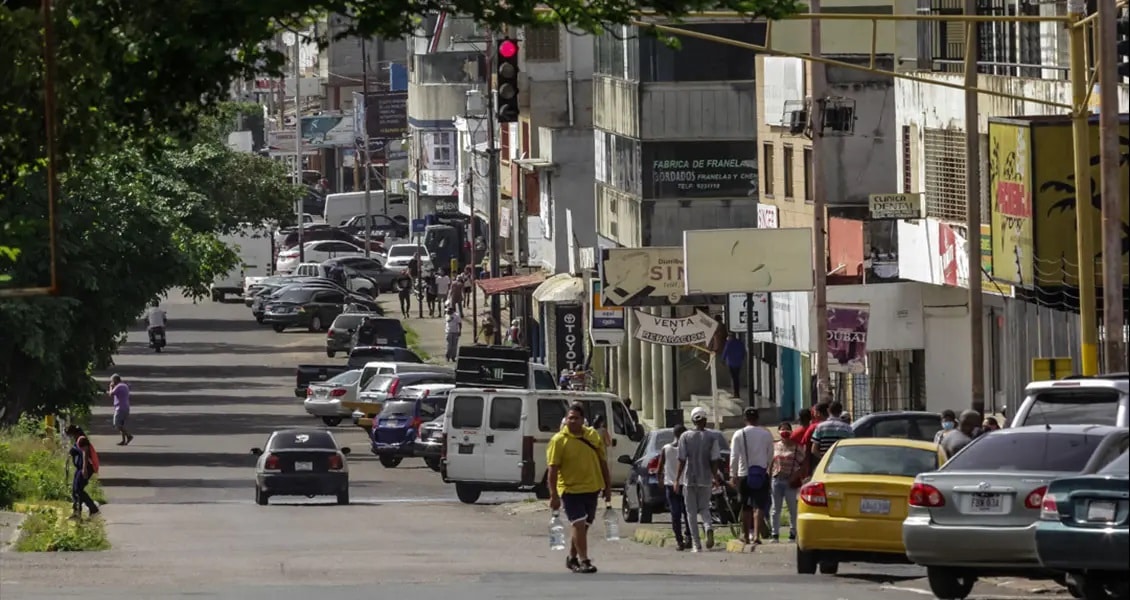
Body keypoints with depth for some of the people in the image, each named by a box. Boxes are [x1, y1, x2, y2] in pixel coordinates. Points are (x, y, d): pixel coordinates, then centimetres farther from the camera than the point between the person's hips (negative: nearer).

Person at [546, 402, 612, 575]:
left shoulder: (593, 435, 4)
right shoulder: (559, 440, -10)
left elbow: (602, 461, 12)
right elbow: (553, 469, -12)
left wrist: (608, 487, 11)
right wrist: (554, 495, -17)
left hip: (592, 488, 5)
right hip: (570, 489, -5)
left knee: (583, 526, 14)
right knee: (579, 524, -14)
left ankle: (572, 558, 29)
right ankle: (583, 561, -12)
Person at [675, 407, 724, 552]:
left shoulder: (685, 437, -5)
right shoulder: (712, 437, -3)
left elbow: (682, 460, -7)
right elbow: (715, 460, -3)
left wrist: (677, 480, -1)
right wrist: (715, 478, 9)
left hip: (689, 479, -1)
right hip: (705, 479, 1)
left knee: (692, 512, 6)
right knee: (704, 508, 15)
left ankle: (696, 544, 4)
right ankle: (709, 528, -16)